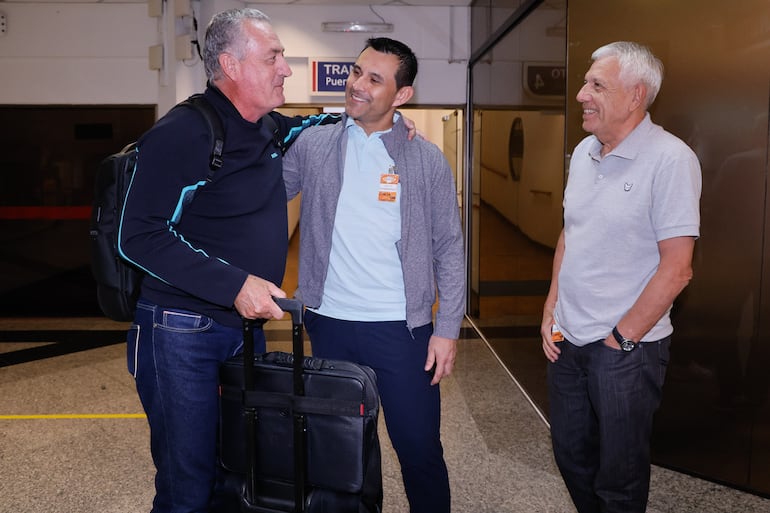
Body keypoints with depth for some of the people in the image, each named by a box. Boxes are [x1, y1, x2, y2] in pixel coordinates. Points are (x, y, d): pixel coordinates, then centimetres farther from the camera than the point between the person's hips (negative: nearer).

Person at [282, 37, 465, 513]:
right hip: (328, 323, 2)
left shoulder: (427, 159, -1)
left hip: (401, 328, -1)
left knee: (420, 450, 7)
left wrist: (448, 328, -5)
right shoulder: (312, 145, 2)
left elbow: (448, 249, -1)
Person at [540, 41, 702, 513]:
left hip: (626, 347, -7)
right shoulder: (584, 152, 7)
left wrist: (621, 337, -14)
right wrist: (551, 310, 8)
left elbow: (676, 268, -18)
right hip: (567, 339, 7)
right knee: (571, 454, 20)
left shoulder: (670, 159, -16)